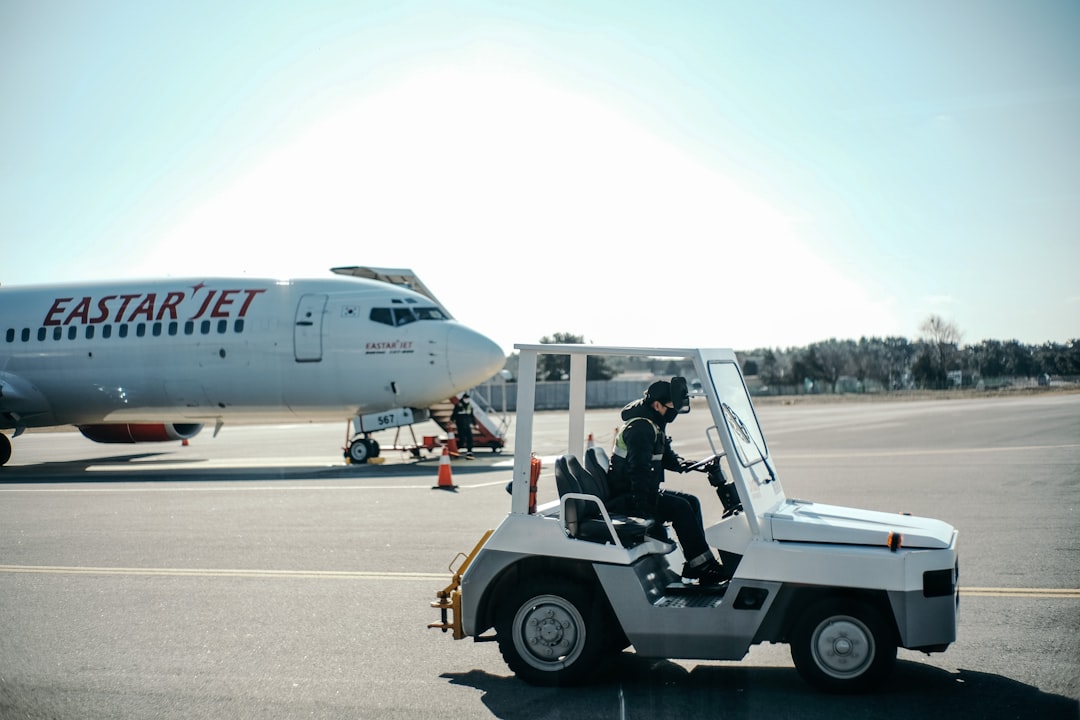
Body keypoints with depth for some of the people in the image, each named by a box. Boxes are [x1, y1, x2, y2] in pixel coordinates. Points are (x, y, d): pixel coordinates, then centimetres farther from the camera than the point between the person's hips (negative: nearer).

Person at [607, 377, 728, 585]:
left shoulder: (654, 424, 12)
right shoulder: (640, 428, -22)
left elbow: (665, 454, 23)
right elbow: (640, 469, -30)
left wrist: (681, 464, 1)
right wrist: (644, 505, -33)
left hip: (646, 490, 11)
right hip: (629, 497, -11)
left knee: (691, 502, 7)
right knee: (680, 508, -20)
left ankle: (695, 564, 6)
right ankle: (702, 565, -14)